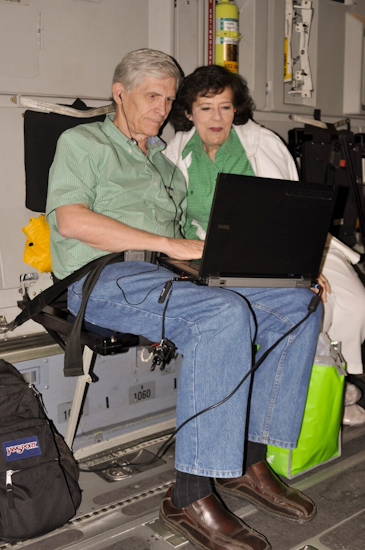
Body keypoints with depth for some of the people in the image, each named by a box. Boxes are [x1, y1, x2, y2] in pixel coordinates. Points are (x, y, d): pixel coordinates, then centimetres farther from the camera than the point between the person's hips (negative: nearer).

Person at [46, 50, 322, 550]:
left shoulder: (165, 158, 31)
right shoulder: (82, 142, 11)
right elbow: (71, 219, -8)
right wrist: (170, 244, -14)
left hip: (174, 275, 7)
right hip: (104, 277, -6)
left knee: (298, 303, -13)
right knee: (225, 315, -35)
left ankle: (248, 457, -13)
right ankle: (192, 497, -29)